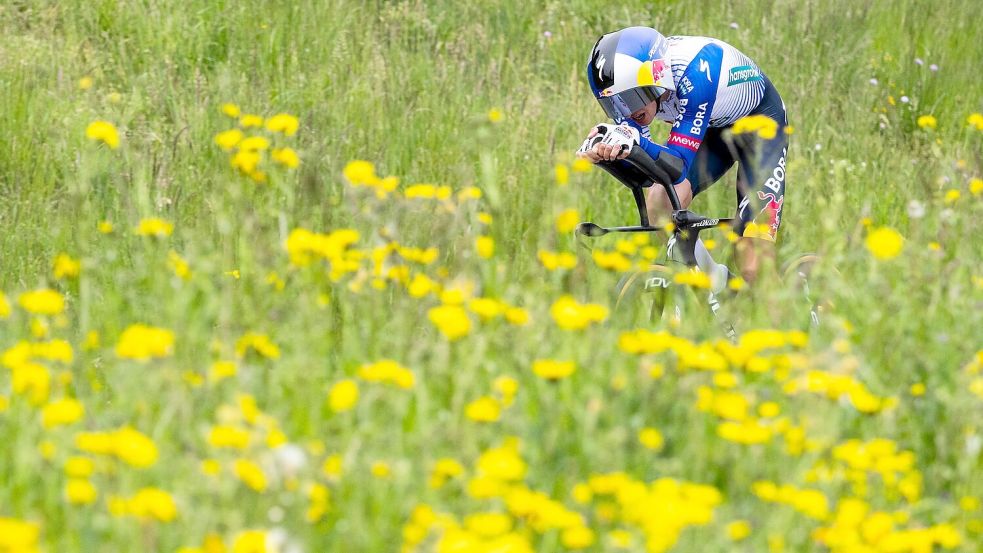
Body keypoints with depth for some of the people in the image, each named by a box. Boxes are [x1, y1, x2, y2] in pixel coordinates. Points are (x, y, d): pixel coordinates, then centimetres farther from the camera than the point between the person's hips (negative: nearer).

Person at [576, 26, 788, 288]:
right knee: (661, 202, -21)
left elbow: (677, 165, -40)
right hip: (715, 129, 6)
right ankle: (714, 283, 0)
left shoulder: (695, 71, -38)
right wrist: (603, 148, -48)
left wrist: (632, 140, -59)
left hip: (761, 122, -6)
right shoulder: (632, 77, -21)